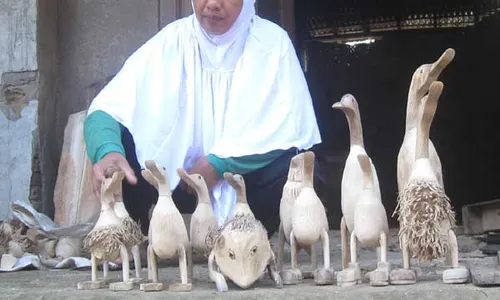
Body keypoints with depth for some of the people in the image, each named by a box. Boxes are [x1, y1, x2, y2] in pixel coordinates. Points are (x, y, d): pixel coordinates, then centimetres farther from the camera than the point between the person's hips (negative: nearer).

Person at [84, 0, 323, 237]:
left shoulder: (273, 41, -6)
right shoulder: (169, 42, -7)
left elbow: (289, 123, -14)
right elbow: (106, 108, -16)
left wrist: (218, 164, -22)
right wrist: (108, 151, -39)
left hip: (247, 173, 0)